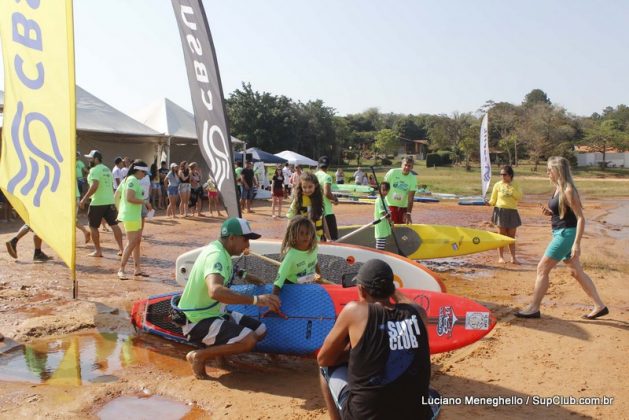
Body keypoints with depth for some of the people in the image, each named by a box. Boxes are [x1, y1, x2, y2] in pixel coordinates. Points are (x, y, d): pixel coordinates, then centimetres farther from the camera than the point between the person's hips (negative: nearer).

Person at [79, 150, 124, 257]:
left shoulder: (94, 170, -10)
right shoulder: (107, 169, 17)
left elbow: (94, 186, -23)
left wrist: (84, 199, -21)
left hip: (98, 202, -8)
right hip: (110, 201, 8)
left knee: (93, 226, 6)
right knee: (114, 225, 6)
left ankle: (98, 251, 9)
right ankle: (121, 249, 3)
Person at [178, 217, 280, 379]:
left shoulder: (220, 250, 7)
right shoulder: (216, 255, -24)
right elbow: (215, 291, -44)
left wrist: (243, 276, 23)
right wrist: (255, 299, -45)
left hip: (213, 313, 10)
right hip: (198, 321, -10)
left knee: (260, 331, 4)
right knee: (248, 340, -26)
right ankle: (199, 356, -10)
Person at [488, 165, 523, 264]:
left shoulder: (515, 185, 5)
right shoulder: (497, 185, 0)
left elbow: (519, 197, -6)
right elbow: (493, 200, 2)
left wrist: (511, 190, -16)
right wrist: (489, 203, -19)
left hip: (512, 212, 2)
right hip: (500, 211, -2)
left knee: (511, 236, 7)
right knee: (501, 235, 1)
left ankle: (513, 257, 12)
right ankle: (500, 257, 8)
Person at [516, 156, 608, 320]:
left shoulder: (568, 190, -17)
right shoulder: (558, 189, 9)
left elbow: (581, 218, -19)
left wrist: (577, 244, -22)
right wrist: (549, 212, 1)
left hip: (566, 234, -10)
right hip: (561, 234, 10)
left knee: (542, 269, -5)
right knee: (576, 272, 16)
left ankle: (533, 308, 3)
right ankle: (600, 306, 25)